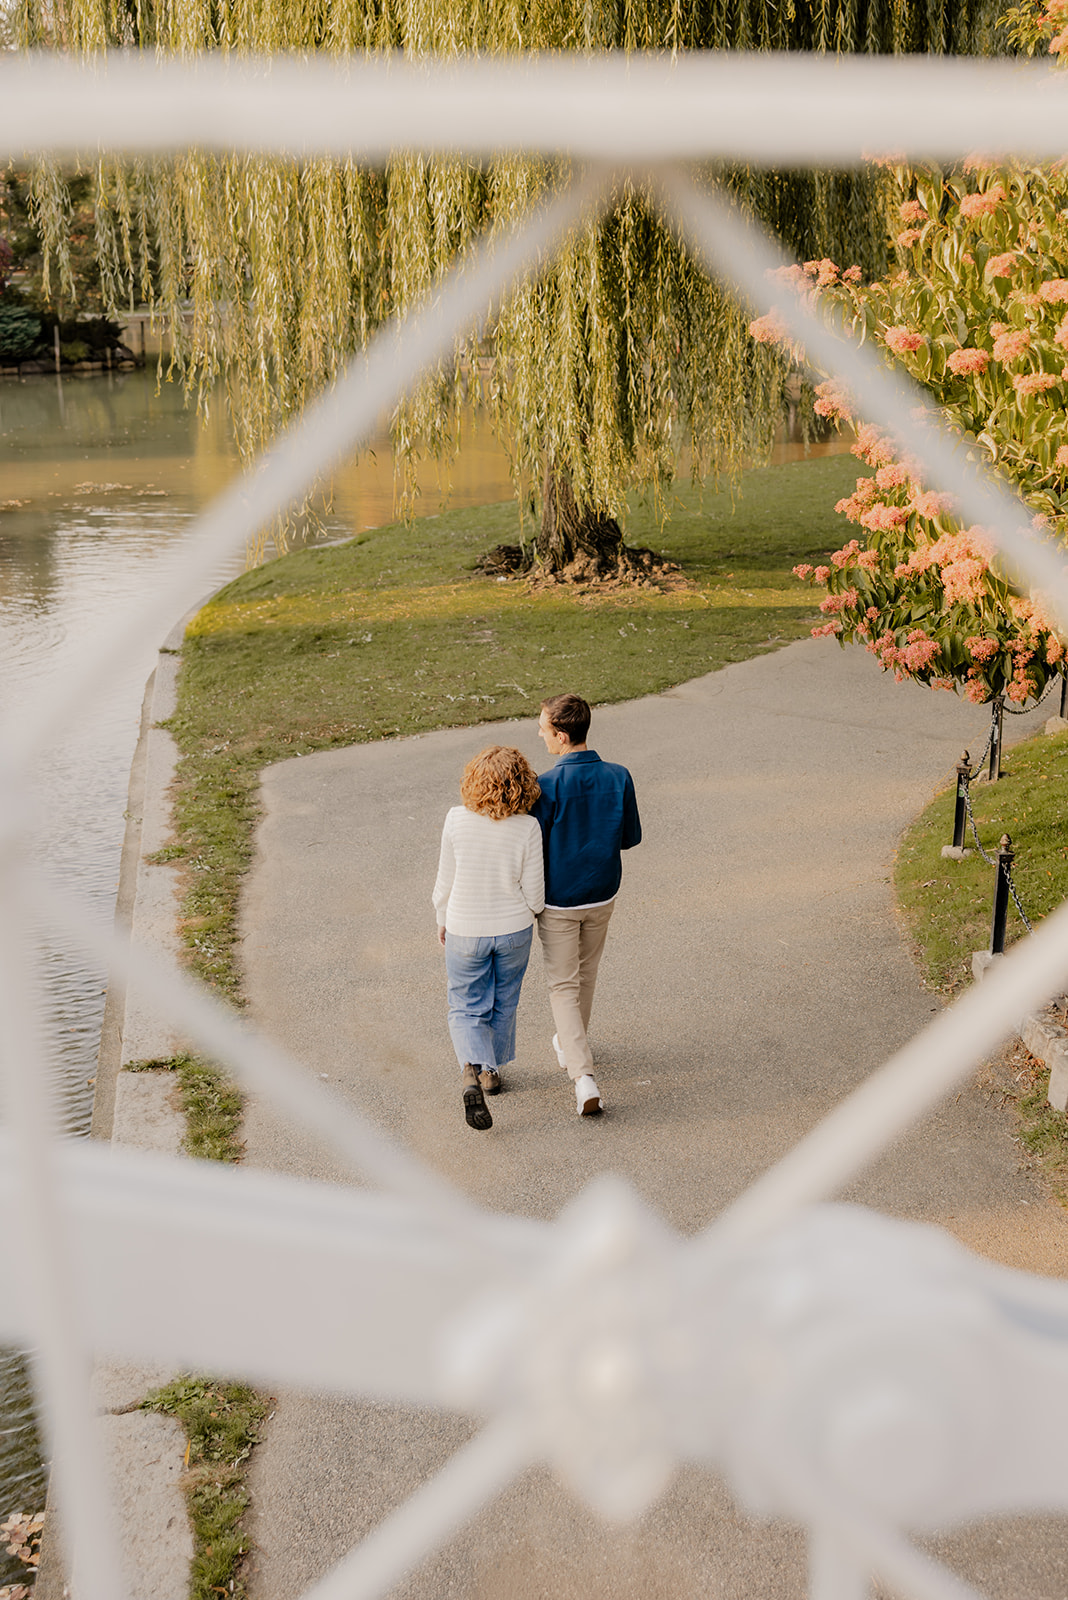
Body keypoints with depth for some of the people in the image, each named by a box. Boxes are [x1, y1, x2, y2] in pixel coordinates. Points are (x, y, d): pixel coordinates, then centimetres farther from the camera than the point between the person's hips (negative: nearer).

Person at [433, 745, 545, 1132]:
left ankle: (472, 1074, -11)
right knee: (503, 1004, 23)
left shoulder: (456, 821, -18)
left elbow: (445, 882, -7)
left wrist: (443, 921, 10)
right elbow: (534, 895, -12)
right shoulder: (527, 828, -19)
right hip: (514, 930, 1)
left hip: (465, 931, -1)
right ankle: (491, 1070, 39)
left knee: (466, 1008, 13)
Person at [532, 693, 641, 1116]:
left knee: (563, 985, 8)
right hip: (603, 895, 4)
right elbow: (632, 837, -1)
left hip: (558, 901, -4)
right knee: (586, 974, 25)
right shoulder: (618, 778, -12)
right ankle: (571, 1045, 45)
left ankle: (583, 1075, -3)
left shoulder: (547, 787, -24)